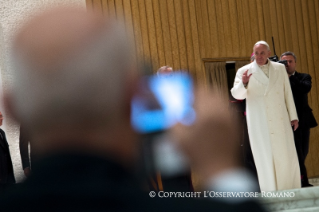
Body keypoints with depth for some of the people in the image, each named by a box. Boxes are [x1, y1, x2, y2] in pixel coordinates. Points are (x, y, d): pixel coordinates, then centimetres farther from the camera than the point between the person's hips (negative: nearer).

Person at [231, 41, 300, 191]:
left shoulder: (280, 68, 11)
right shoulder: (244, 71, 3)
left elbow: (287, 93, 12)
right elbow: (237, 94, -4)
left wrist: (293, 116, 9)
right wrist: (244, 83, -25)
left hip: (281, 121, 3)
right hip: (259, 123, -2)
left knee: (287, 157, 3)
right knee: (265, 158, -2)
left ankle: (291, 193, 15)